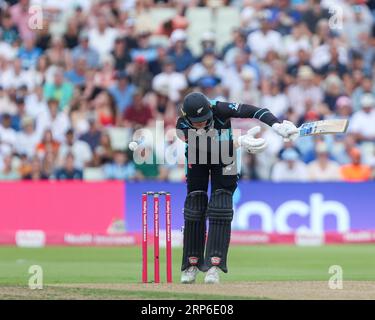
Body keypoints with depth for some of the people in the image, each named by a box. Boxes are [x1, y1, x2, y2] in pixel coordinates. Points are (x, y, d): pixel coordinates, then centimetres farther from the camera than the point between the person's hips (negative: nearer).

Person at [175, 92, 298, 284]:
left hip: (224, 158, 0)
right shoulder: (182, 127, -34)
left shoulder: (219, 110, -35)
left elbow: (250, 110, -40)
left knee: (220, 208, -13)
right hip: (197, 160, 0)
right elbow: (208, 147, -44)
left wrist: (276, 125, -57)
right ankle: (191, 265, 6)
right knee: (194, 209, -4)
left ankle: (214, 265, -16)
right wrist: (239, 142, -56)